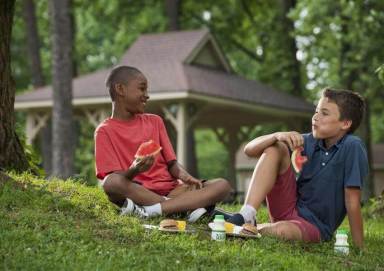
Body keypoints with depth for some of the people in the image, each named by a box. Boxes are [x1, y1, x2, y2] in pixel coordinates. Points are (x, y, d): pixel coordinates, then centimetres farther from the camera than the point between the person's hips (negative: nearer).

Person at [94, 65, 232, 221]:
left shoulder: (154, 121, 17)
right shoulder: (105, 131, 3)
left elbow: (171, 162, 12)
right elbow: (112, 180, -8)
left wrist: (184, 176, -10)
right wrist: (133, 171, -28)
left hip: (169, 190, 5)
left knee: (222, 185, -16)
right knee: (112, 182, -36)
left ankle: (149, 211, -31)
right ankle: (188, 206, -33)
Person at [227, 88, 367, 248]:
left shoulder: (352, 147, -17)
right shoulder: (309, 142, -1)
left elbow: (352, 202, -19)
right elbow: (250, 150, -2)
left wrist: (359, 248, -20)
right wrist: (277, 136, -21)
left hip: (315, 226, -6)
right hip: (289, 208, 6)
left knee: (283, 231, -40)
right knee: (275, 148, -10)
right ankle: (247, 216, -22)